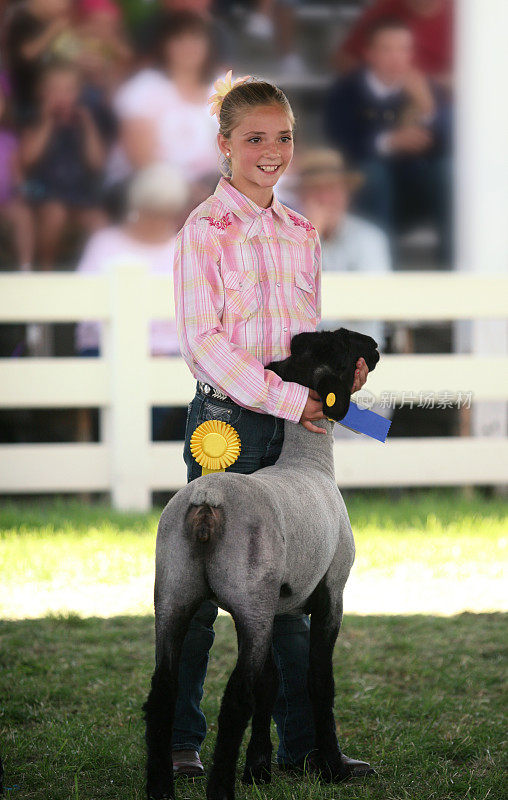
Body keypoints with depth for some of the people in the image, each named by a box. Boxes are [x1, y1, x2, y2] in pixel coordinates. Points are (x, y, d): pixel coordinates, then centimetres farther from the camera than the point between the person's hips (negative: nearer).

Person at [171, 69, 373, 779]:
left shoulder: (301, 233, 13)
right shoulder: (207, 229, -7)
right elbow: (204, 339, -14)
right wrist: (282, 398, -20)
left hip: (294, 418, 6)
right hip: (228, 418, -6)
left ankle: (302, 741, 14)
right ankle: (181, 739, 10)